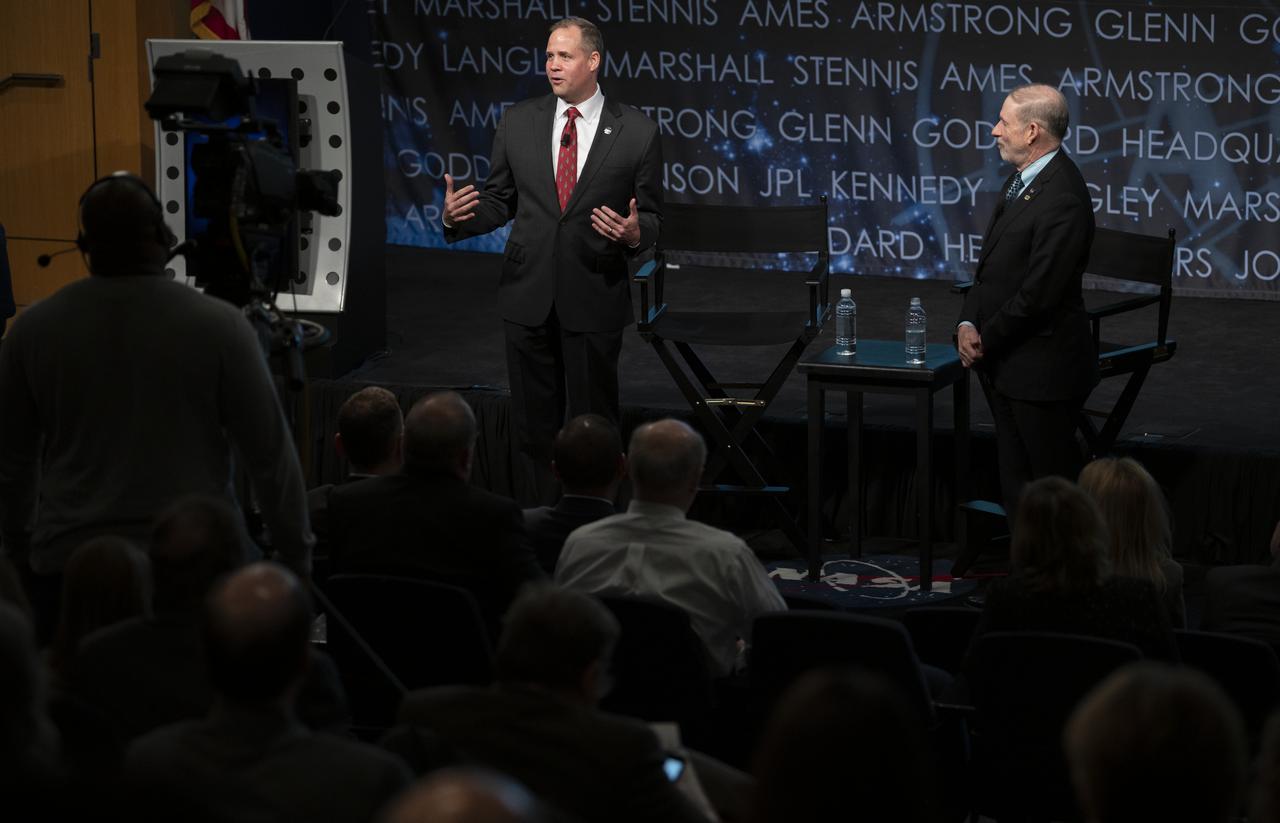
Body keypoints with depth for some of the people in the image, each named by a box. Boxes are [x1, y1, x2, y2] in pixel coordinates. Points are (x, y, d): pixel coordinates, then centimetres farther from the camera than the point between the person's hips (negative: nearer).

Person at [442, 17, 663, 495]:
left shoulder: (637, 133, -4)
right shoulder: (518, 124, 4)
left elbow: (651, 218, 2)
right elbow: (499, 202, 9)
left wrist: (635, 232, -21)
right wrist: (459, 217, -11)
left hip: (595, 297, -2)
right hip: (528, 294, 3)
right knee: (533, 423, 9)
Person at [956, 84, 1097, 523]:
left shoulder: (1062, 198, -22)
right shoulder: (1021, 180, 10)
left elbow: (1038, 293, -23)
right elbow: (991, 265, 15)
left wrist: (985, 340, -12)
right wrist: (968, 324, -1)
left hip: (1041, 367, -10)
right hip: (1006, 366, 10)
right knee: (1016, 486, 16)